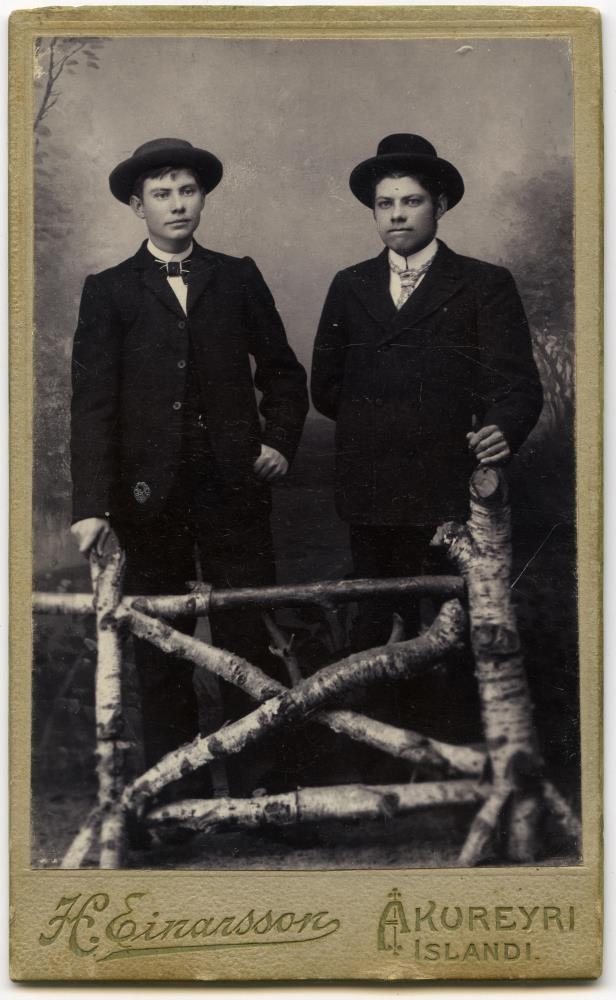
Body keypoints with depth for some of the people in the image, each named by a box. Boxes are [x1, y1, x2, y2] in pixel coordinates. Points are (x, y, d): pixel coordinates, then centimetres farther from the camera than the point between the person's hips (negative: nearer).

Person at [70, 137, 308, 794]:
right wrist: (91, 506, -12)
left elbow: (281, 372, 18)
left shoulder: (238, 279, 11)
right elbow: (92, 403, -3)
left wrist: (279, 441, 2)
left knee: (248, 641, 1)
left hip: (234, 490, 1)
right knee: (159, 648, 5)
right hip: (151, 494, -1)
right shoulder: (109, 292, 5)